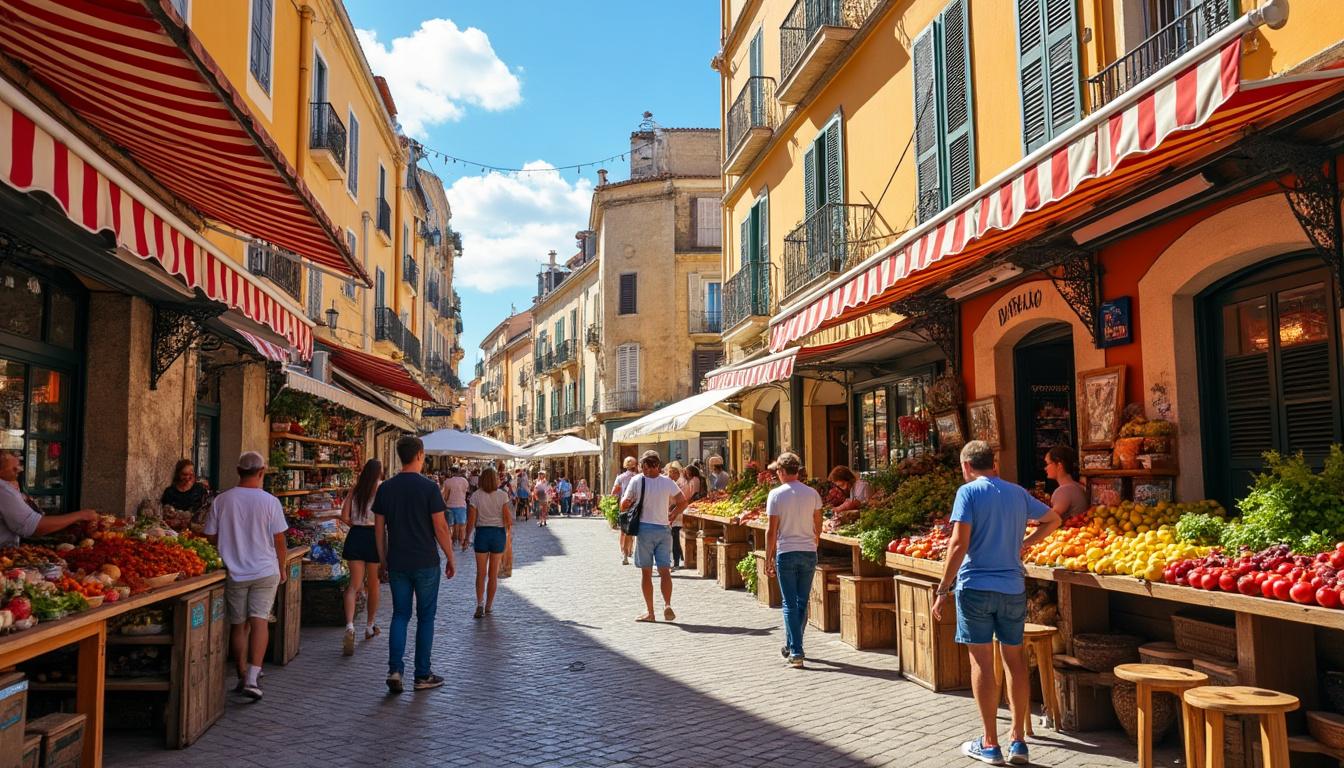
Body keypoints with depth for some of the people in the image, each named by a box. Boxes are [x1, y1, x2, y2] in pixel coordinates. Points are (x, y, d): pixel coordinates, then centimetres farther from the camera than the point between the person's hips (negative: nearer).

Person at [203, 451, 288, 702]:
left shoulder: (221, 500, -4)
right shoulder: (270, 501, -9)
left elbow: (211, 537, 1)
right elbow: (279, 541, -5)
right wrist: (281, 569, 10)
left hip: (234, 572, 2)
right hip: (265, 571, -2)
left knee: (238, 625, 13)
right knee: (259, 621, -1)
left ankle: (243, 676, 23)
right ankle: (252, 678, -11)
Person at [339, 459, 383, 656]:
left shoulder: (355, 489, 5)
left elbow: (344, 516, 2)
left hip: (355, 536, 3)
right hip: (374, 536, -3)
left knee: (354, 584, 1)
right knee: (373, 585, 14)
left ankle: (350, 625, -22)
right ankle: (370, 626, 28)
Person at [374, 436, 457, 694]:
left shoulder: (385, 488, 2)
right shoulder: (429, 487, -11)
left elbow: (379, 528, 6)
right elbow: (441, 528, -11)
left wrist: (383, 559, 16)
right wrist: (451, 559, 0)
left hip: (397, 563, 4)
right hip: (425, 563, -4)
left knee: (400, 615, 12)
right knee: (425, 617, 7)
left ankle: (395, 669, -1)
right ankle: (422, 675, 12)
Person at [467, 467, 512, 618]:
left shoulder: (476, 496, -6)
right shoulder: (502, 495, -6)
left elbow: (471, 521, -7)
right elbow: (508, 520, -8)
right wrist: (507, 533, 10)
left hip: (482, 533, 0)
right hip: (498, 533, 0)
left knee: (481, 573, 9)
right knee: (493, 573, 11)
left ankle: (479, 604, -4)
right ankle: (489, 606, 19)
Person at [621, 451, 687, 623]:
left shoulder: (637, 481, -8)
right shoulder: (667, 482, -2)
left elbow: (623, 506, -3)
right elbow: (683, 502, 4)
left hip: (644, 529, -2)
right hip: (663, 529, 2)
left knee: (646, 572, 6)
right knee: (664, 570, 7)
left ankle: (649, 611, 8)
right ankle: (667, 605, -9)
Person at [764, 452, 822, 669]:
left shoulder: (776, 494, -7)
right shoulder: (812, 493, 2)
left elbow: (771, 531, -7)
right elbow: (818, 527, 8)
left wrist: (768, 559, 0)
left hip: (786, 553, -3)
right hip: (809, 553, 3)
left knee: (790, 604, 1)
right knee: (802, 602, 14)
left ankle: (796, 652, -4)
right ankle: (792, 646, 26)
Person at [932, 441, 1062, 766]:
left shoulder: (968, 492, -8)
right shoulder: (1018, 493, 9)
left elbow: (959, 544, -16)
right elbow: (1053, 520, 24)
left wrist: (943, 589, -11)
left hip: (975, 587, -5)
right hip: (1013, 588, 5)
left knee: (982, 663, 2)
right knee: (1014, 660, 13)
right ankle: (1018, 740, 17)